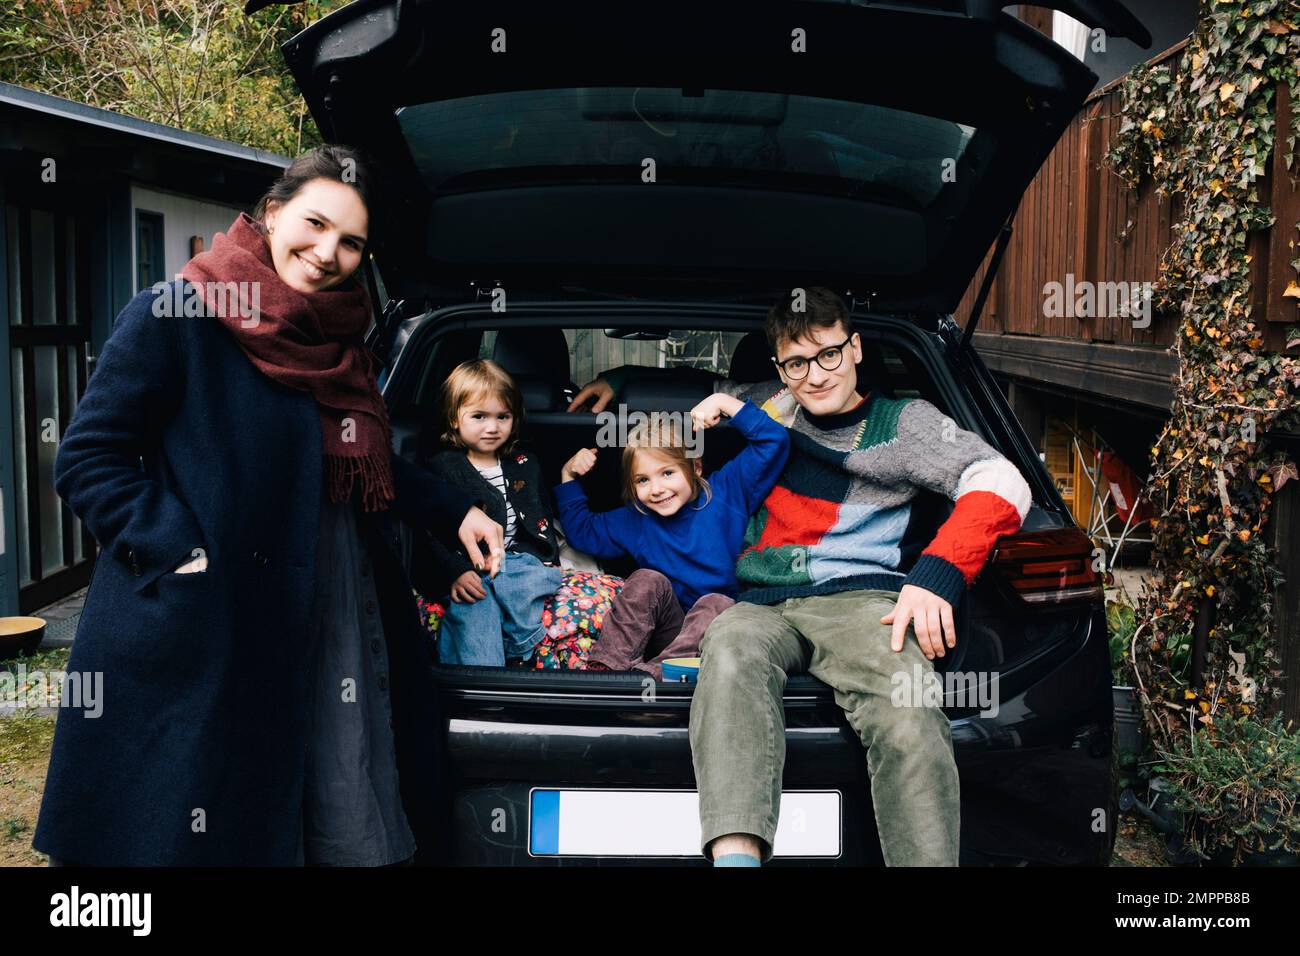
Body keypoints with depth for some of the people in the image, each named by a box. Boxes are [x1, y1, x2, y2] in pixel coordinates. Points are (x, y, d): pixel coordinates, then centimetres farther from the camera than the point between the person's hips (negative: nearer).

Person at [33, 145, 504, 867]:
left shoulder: (337, 344, 11)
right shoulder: (173, 317, -9)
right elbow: (87, 462, -9)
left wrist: (456, 513, 14)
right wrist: (182, 555, -18)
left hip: (339, 633, 6)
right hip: (204, 640, -6)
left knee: (354, 833, 11)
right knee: (216, 835, 5)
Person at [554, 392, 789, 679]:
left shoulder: (726, 492, 2)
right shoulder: (635, 521, 11)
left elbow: (774, 442, -5)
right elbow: (582, 531, 22)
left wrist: (723, 402, -12)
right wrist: (569, 476, 14)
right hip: (667, 631, 3)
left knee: (717, 603, -33)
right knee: (646, 580, -23)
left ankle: (650, 674, -50)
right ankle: (604, 668, -37)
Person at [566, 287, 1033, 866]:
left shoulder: (901, 422, 14)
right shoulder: (771, 406, 25)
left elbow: (1000, 485, 1)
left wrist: (937, 576, -14)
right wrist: (620, 380, 38)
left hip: (859, 598, -2)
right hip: (765, 605, 2)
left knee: (908, 723, -37)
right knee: (730, 649, -39)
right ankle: (736, 856, -54)